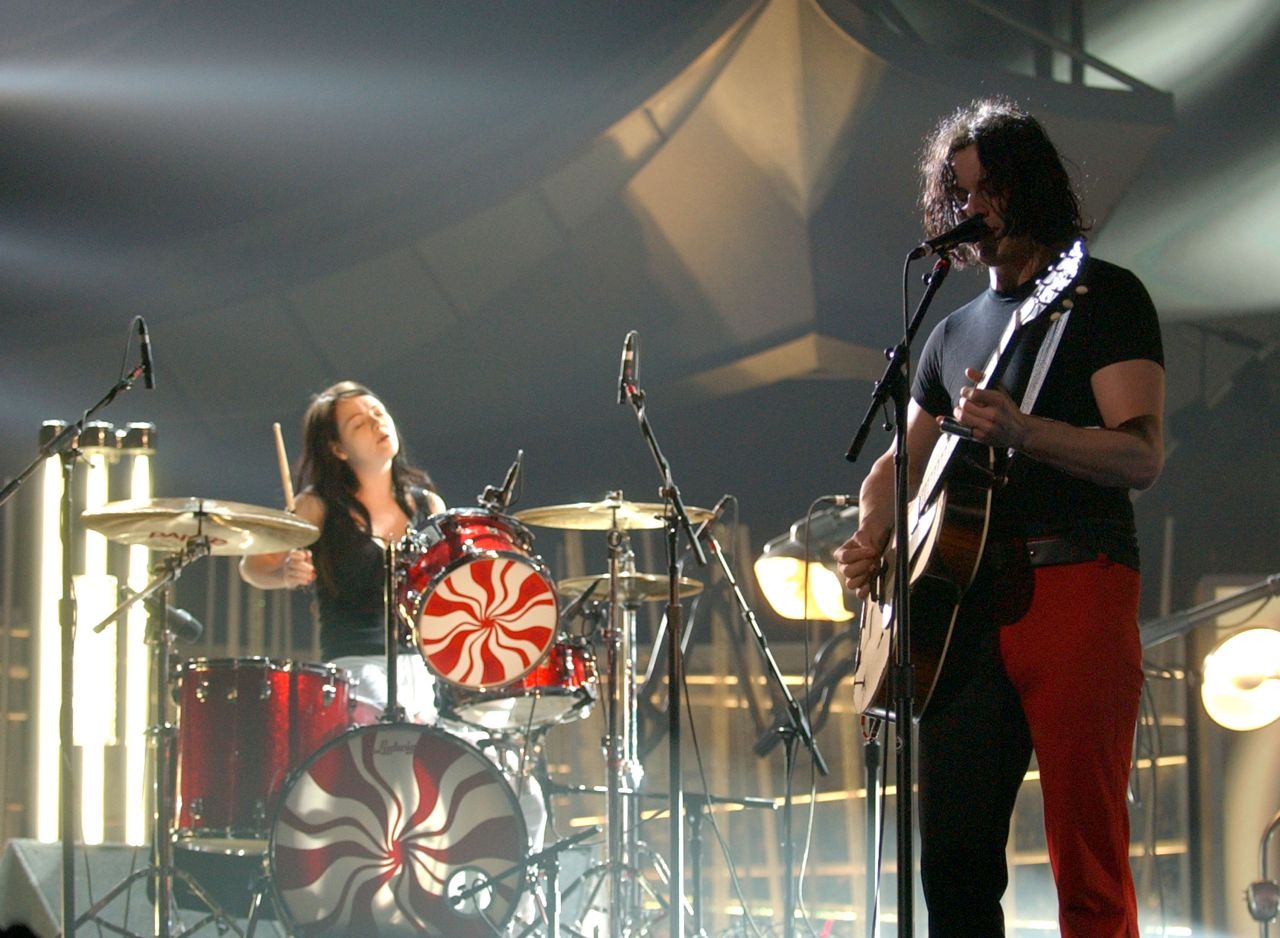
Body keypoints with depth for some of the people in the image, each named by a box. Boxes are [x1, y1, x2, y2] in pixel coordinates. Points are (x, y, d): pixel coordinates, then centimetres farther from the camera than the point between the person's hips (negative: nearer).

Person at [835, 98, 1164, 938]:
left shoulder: (1103, 296, 3)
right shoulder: (956, 332, 23)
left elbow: (1143, 456, -9)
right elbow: (902, 462, 29)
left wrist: (1020, 432, -25)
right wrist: (872, 541, 8)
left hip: (1075, 579, -6)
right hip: (970, 597, 6)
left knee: (1087, 854, -11)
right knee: (954, 856, 4)